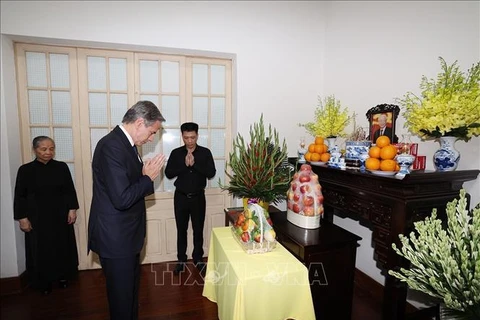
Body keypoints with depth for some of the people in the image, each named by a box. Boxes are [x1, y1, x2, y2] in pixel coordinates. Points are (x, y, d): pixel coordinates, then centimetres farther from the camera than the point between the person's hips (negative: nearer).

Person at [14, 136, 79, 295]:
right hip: (37, 218, -1)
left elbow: (70, 190, 2)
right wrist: (22, 218, -5)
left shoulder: (61, 167, -2)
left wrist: (72, 209, -3)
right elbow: (20, 196, -2)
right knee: (41, 250, 9)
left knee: (62, 247, 11)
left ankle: (63, 276, 29)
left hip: (60, 216, 1)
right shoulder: (25, 170, -5)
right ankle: (44, 281, 26)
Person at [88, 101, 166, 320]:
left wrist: (145, 174, -2)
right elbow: (121, 199, -29)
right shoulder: (111, 146, -24)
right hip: (115, 238, -9)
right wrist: (148, 178, -16)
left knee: (131, 290, 25)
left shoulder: (124, 143, 7)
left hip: (125, 235, 10)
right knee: (122, 295, 11)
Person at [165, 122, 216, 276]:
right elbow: (168, 173, -8)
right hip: (181, 197, 1)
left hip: (198, 197, -1)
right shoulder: (176, 153, -1)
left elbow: (211, 173, -13)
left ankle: (198, 259, 28)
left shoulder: (205, 152, -4)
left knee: (198, 229, 10)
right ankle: (181, 260, 28)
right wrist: (184, 165, -21)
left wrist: (194, 163, -23)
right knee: (181, 229, 12)